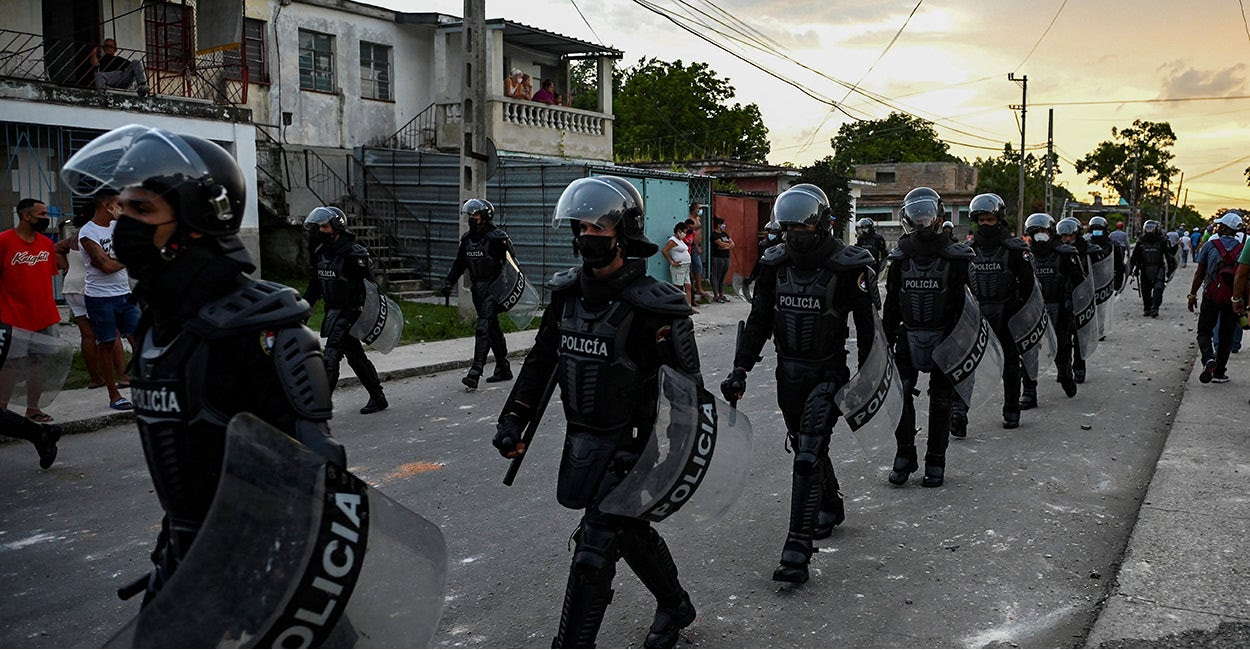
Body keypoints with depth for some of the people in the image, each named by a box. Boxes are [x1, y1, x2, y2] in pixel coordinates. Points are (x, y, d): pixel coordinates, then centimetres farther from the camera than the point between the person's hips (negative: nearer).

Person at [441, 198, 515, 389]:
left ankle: (475, 373, -19)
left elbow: (511, 263, -11)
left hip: (493, 289, -8)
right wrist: (448, 282, 11)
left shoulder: (497, 237, -11)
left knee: (483, 328, -15)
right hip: (477, 289, 8)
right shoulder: (467, 239, 11)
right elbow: (459, 264, 19)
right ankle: (504, 369, 24)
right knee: (493, 329, 14)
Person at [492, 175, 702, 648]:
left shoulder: (652, 306, -19)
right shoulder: (567, 292, 2)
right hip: (581, 440, 7)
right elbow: (541, 360, 12)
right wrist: (513, 419, 8)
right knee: (631, 532, 23)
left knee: (594, 551, -6)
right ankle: (675, 607, 46)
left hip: (628, 446, -7)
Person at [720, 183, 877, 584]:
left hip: (828, 373, -6)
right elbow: (759, 321, 6)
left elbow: (867, 327, -7)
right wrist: (740, 369, -2)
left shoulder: (849, 267, -12)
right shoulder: (775, 265, 3)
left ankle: (797, 550, -13)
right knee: (807, 447, 19)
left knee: (808, 456, -14)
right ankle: (830, 508, 45)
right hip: (788, 371, 6)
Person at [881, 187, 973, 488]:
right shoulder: (901, 257, 5)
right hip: (909, 336, 2)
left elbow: (963, 304, -3)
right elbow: (891, 302, 10)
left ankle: (935, 462, 17)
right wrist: (887, 339, 8)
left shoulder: (954, 256, -4)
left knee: (941, 401, 5)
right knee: (898, 393, -8)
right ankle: (904, 455, 7)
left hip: (942, 337, -2)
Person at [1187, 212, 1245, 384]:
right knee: (1226, 335, 12)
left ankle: (1208, 359, -19)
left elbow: (1199, 273, -4)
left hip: (1211, 297, -1)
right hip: (1233, 299, 2)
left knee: (1204, 332, 8)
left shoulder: (1210, 245, -5)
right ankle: (1219, 372, 15)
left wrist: (1192, 295, 3)